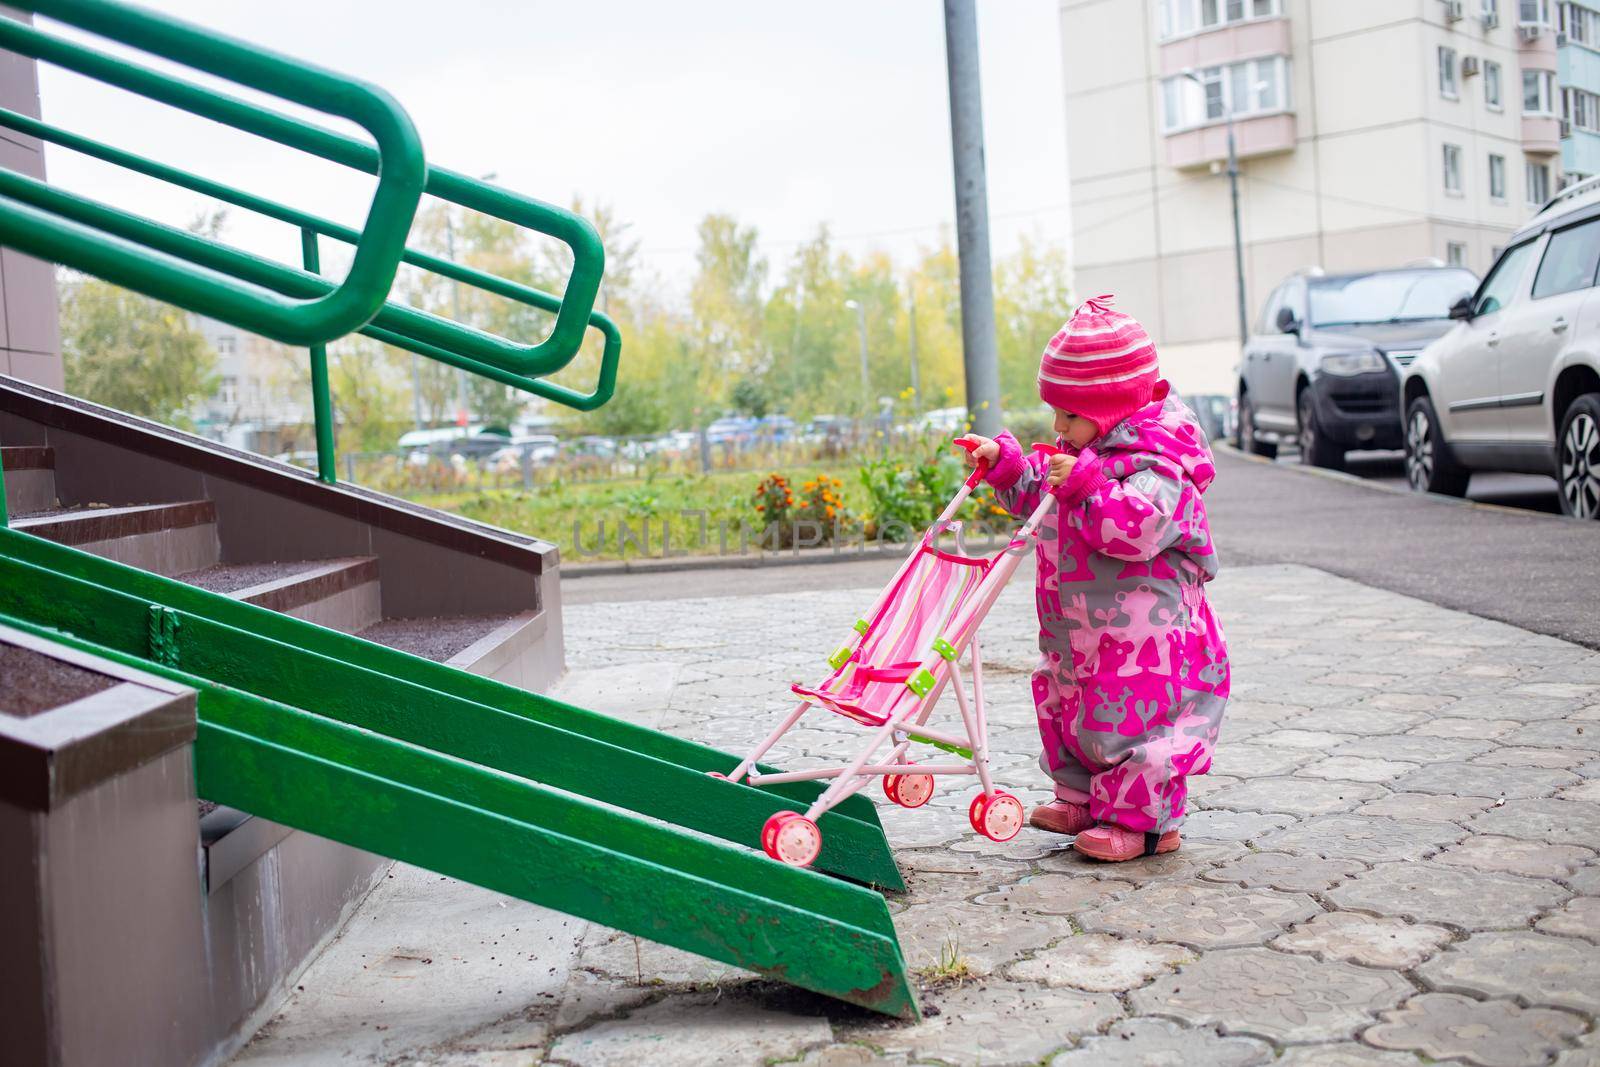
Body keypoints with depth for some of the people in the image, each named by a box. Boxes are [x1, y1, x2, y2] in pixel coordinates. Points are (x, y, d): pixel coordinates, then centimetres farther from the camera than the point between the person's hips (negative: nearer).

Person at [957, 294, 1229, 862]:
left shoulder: (1155, 462, -19)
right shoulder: (1082, 452, 11)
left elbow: (1140, 527, -34)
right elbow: (1036, 494, 25)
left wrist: (1087, 487, -35)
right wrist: (1006, 464, 12)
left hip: (1142, 635, -10)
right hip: (1081, 633, 10)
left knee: (1127, 721, -3)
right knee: (1065, 706, 18)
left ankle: (1142, 821, 12)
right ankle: (1083, 800, 34)